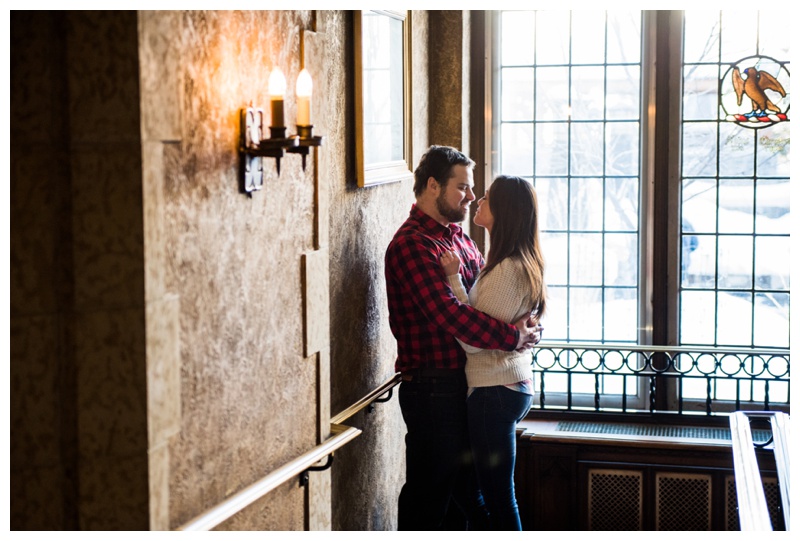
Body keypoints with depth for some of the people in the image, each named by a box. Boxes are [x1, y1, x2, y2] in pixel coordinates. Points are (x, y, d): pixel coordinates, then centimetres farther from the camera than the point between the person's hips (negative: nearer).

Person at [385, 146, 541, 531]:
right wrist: (512, 336, -21)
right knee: (428, 494, 0)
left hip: (467, 383, 9)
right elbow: (449, 314, -26)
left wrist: (526, 323, -6)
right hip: (433, 387, -9)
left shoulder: (458, 238, 15)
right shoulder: (411, 245, -16)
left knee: (468, 489, 18)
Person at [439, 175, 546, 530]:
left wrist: (452, 278, -17)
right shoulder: (522, 264, 12)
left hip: (495, 392, -10)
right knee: (497, 492, 17)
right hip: (514, 384, 10)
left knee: (498, 495, -2)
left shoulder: (507, 270, -19)